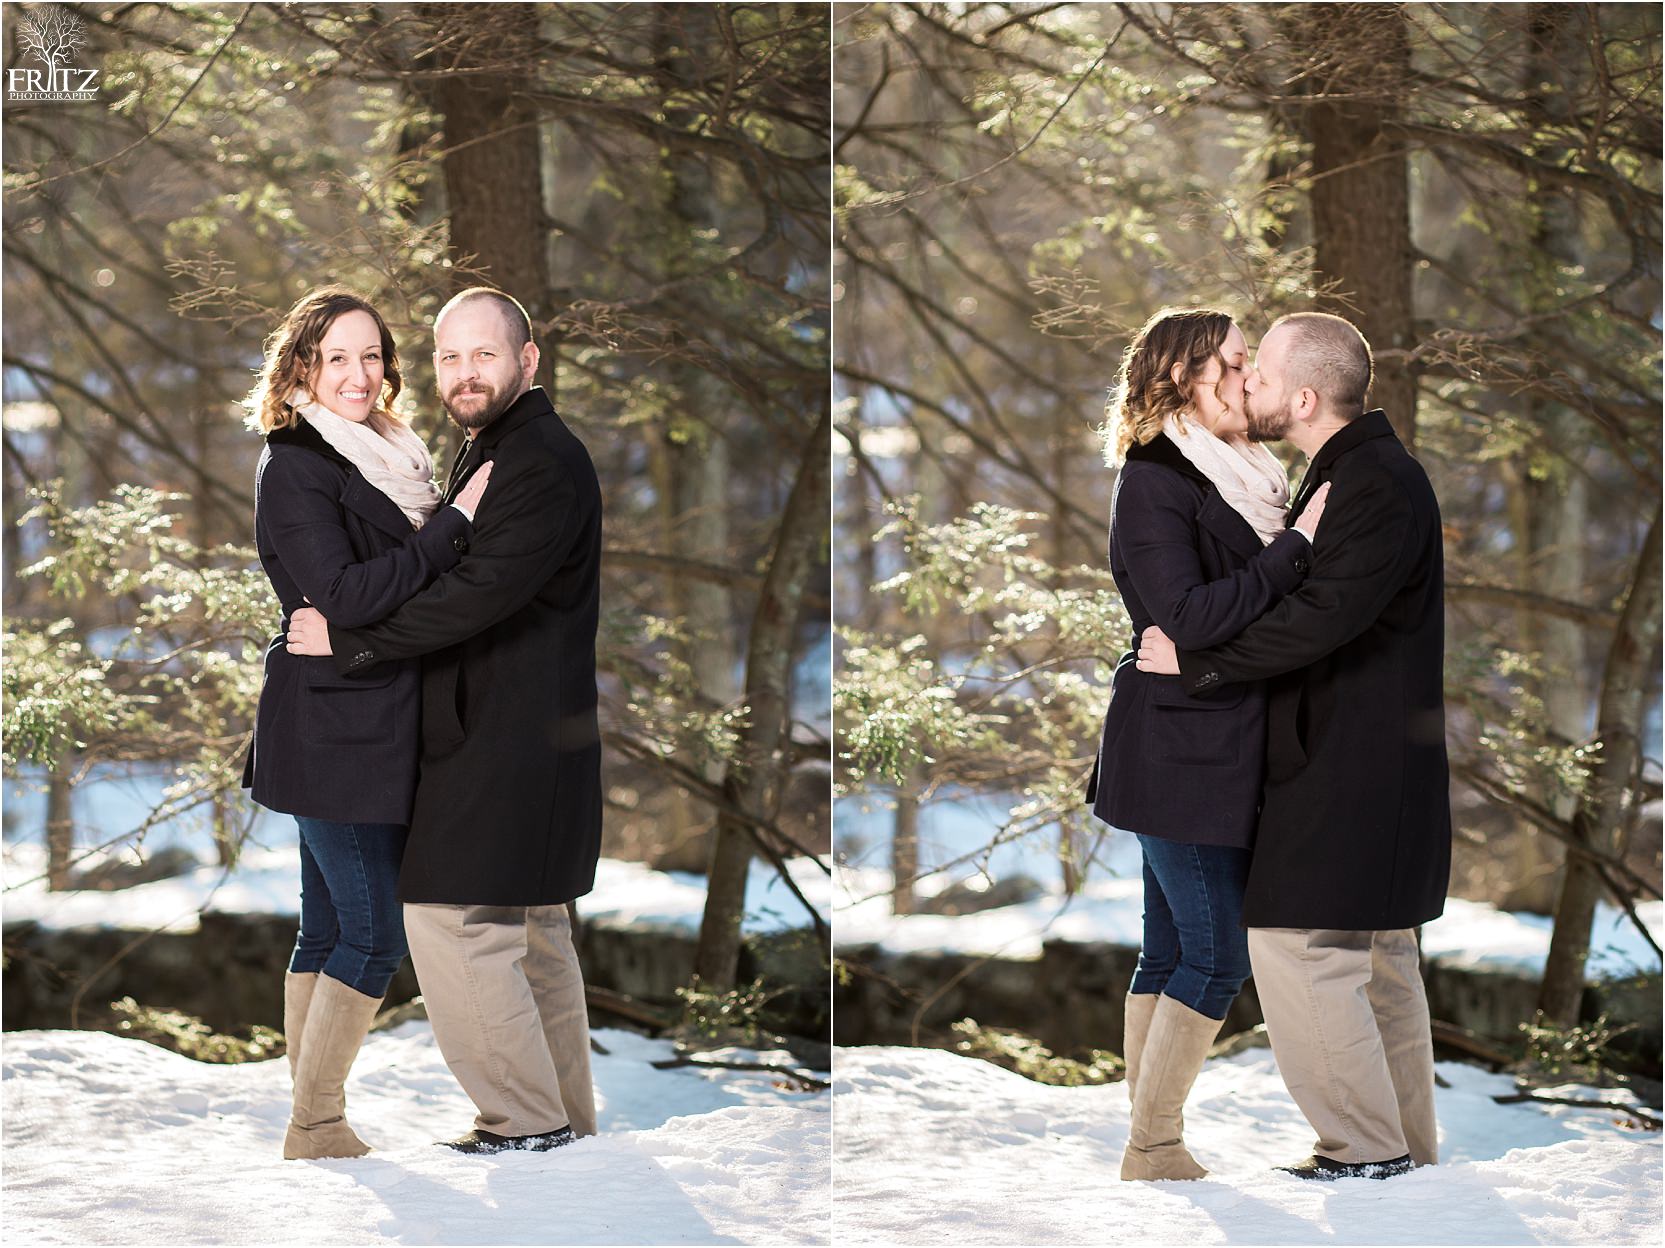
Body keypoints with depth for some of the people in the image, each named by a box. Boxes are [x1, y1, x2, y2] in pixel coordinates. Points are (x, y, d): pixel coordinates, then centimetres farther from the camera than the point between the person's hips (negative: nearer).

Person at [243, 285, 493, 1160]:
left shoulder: (384, 456, 15)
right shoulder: (294, 466, -12)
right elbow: (343, 596, -22)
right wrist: (457, 524, -20)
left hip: (372, 723, 9)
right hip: (335, 722, -9)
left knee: (329, 927, 11)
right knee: (374, 932, -7)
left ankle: (310, 1120, 16)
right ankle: (315, 1128, 0)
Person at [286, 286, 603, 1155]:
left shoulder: (546, 464, -18)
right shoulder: (485, 451, 16)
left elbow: (479, 593, -26)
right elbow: (451, 571, 20)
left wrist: (346, 638, -19)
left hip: (510, 740, -11)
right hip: (513, 734, 11)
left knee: (453, 922, -12)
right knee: (529, 930, 16)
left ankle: (527, 1121, -6)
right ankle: (567, 1121, 26)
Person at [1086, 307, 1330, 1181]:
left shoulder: (1230, 478, 14)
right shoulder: (1154, 486, -12)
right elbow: (1191, 618, -21)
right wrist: (1299, 545, -20)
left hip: (1219, 747, 9)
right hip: (1181, 752, -9)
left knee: (1172, 950, 10)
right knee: (1217, 953, -7)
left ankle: (1150, 1147, 14)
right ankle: (1153, 1150, 0)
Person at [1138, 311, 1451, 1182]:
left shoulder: (1381, 487, -19)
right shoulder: (1357, 474, 15)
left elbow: (1321, 617, -27)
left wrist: (1192, 659, -19)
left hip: (1349, 772, -11)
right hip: (1363, 766, 11)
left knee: (1297, 946, -10)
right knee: (1377, 956, 15)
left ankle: (1367, 1151, -5)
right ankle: (1410, 1154, 23)